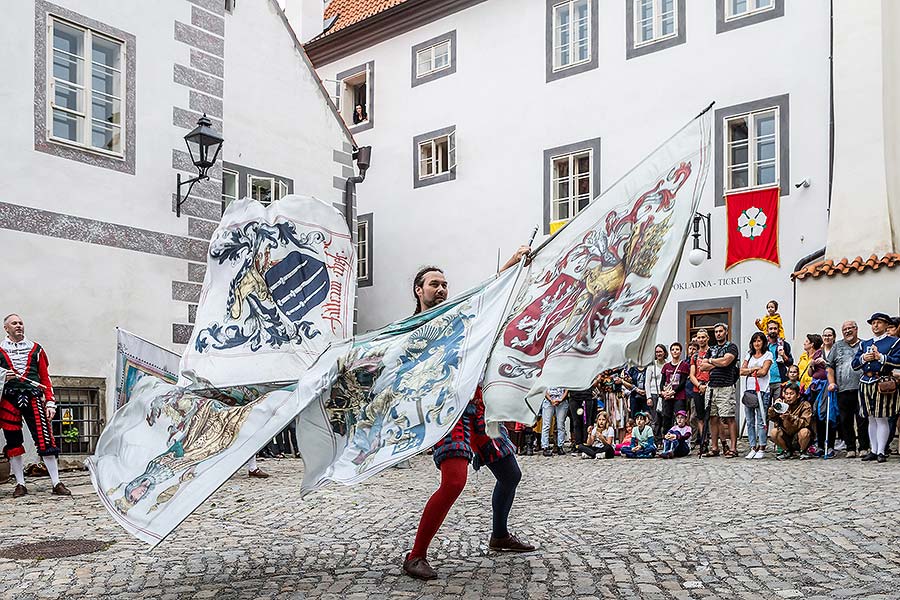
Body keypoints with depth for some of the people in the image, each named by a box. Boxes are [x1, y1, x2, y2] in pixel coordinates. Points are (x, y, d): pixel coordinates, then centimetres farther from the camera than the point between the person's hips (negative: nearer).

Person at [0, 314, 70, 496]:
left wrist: (50, 402, 5)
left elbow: (45, 378, 13)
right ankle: (20, 484, 14)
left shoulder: (36, 349, 14)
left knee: (45, 440, -7)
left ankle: (56, 483, -4)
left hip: (33, 398, 0)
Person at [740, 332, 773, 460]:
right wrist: (754, 369, -5)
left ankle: (762, 449, -3)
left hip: (762, 390, -5)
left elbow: (763, 371, -6)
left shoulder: (768, 355, 6)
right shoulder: (749, 355, 20)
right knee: (750, 421, 3)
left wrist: (749, 372, 3)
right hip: (748, 390, 5)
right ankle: (753, 448, 7)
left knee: (761, 420, -7)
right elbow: (742, 371, 9)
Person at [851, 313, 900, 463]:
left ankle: (881, 451, 1)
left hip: (883, 383, -5)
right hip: (866, 383, 5)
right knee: (872, 419, 9)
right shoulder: (865, 344, 18)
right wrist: (863, 358, -5)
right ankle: (873, 450, 15)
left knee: (882, 418, -4)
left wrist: (881, 357, -15)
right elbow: (854, 365, 14)